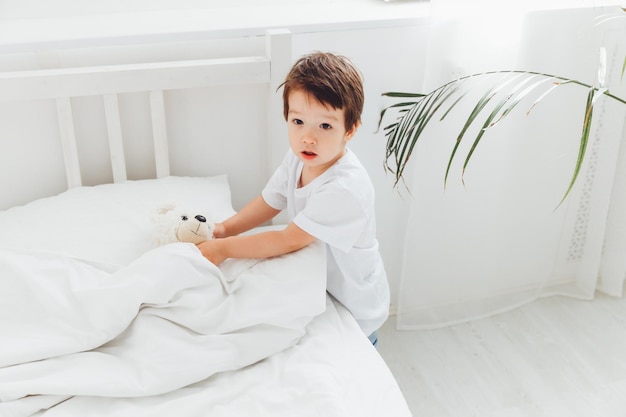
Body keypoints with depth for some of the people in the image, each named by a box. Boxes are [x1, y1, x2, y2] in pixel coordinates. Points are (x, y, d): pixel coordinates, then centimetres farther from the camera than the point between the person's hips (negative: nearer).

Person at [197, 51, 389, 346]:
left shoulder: (345, 189, -36)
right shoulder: (298, 158, -12)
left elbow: (289, 241, -29)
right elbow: (269, 202, 4)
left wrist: (223, 248, -23)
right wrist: (225, 228, -11)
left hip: (355, 309, -7)